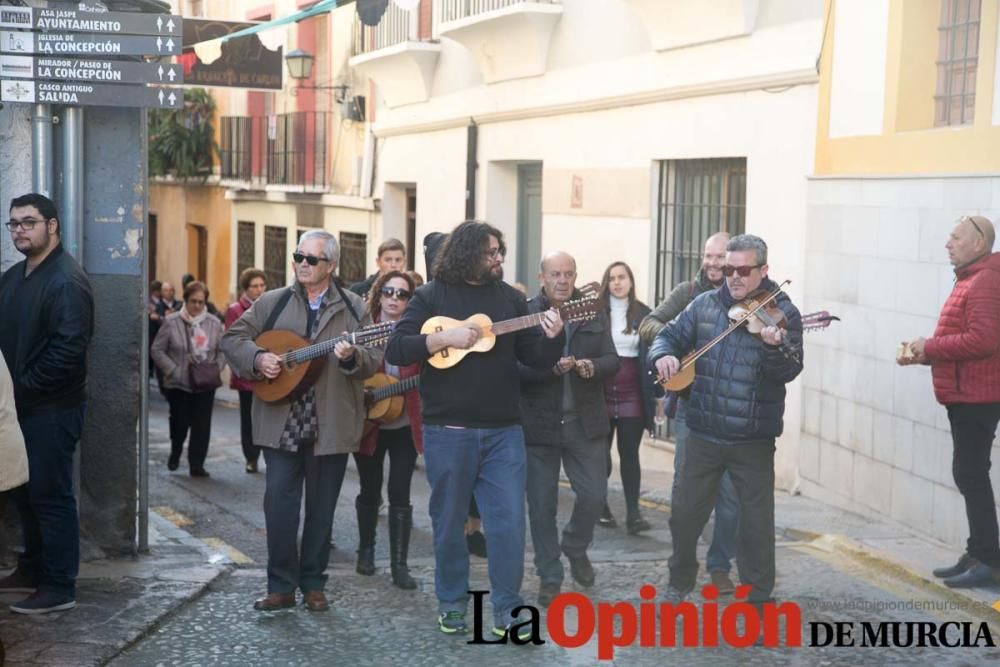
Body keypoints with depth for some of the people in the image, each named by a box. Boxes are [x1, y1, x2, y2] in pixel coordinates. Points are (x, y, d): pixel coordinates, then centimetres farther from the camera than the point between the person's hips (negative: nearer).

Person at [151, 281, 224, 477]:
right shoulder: (172, 322, -4)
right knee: (180, 422, 5)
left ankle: (197, 464, 6)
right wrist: (173, 371, -10)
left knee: (202, 425, -2)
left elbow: (222, 350, 10)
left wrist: (217, 369, -6)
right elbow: (158, 350, -2)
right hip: (178, 384, -2)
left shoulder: (214, 324, 4)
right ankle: (175, 453, 34)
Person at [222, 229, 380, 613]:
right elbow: (233, 337, 7)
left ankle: (313, 584, 20)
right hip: (281, 422, 0)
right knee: (279, 502, -4)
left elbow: (374, 361, -1)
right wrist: (258, 358, -11)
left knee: (321, 507, 8)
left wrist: (352, 357, -22)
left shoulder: (353, 308, 4)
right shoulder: (273, 303, 7)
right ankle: (281, 586, 5)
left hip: (332, 425, 0)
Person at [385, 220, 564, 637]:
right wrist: (444, 337, -19)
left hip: (503, 431, 2)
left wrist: (553, 338, -12)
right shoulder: (432, 296, 0)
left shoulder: (510, 298, 8)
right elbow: (395, 351, -8)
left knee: (509, 522, -1)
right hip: (448, 430, -2)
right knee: (449, 521, 8)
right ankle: (452, 603, 24)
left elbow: (536, 359, 8)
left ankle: (507, 610, 10)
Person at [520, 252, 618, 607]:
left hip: (584, 422, 3)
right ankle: (550, 578, 19)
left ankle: (575, 547, 33)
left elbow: (612, 361, 4)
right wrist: (551, 367, -27)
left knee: (594, 495, 4)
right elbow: (516, 368, -12)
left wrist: (592, 366, -17)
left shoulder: (594, 314, 6)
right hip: (539, 423, -3)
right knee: (542, 505, 5)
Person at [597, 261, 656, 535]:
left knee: (630, 453, 0)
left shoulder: (643, 314, 4)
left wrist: (655, 394, 2)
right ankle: (601, 507, 22)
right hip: (600, 393, 0)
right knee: (600, 453, 9)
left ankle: (633, 512, 0)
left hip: (632, 396, 0)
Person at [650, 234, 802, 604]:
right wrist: (663, 354, -16)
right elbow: (670, 335, 8)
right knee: (685, 512, 14)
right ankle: (680, 582, 36)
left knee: (757, 522, 4)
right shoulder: (704, 305, 4)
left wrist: (775, 347, -39)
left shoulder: (782, 312, -7)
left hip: (753, 438, -3)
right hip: (704, 433, 4)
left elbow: (790, 371, -17)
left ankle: (758, 598, 19)